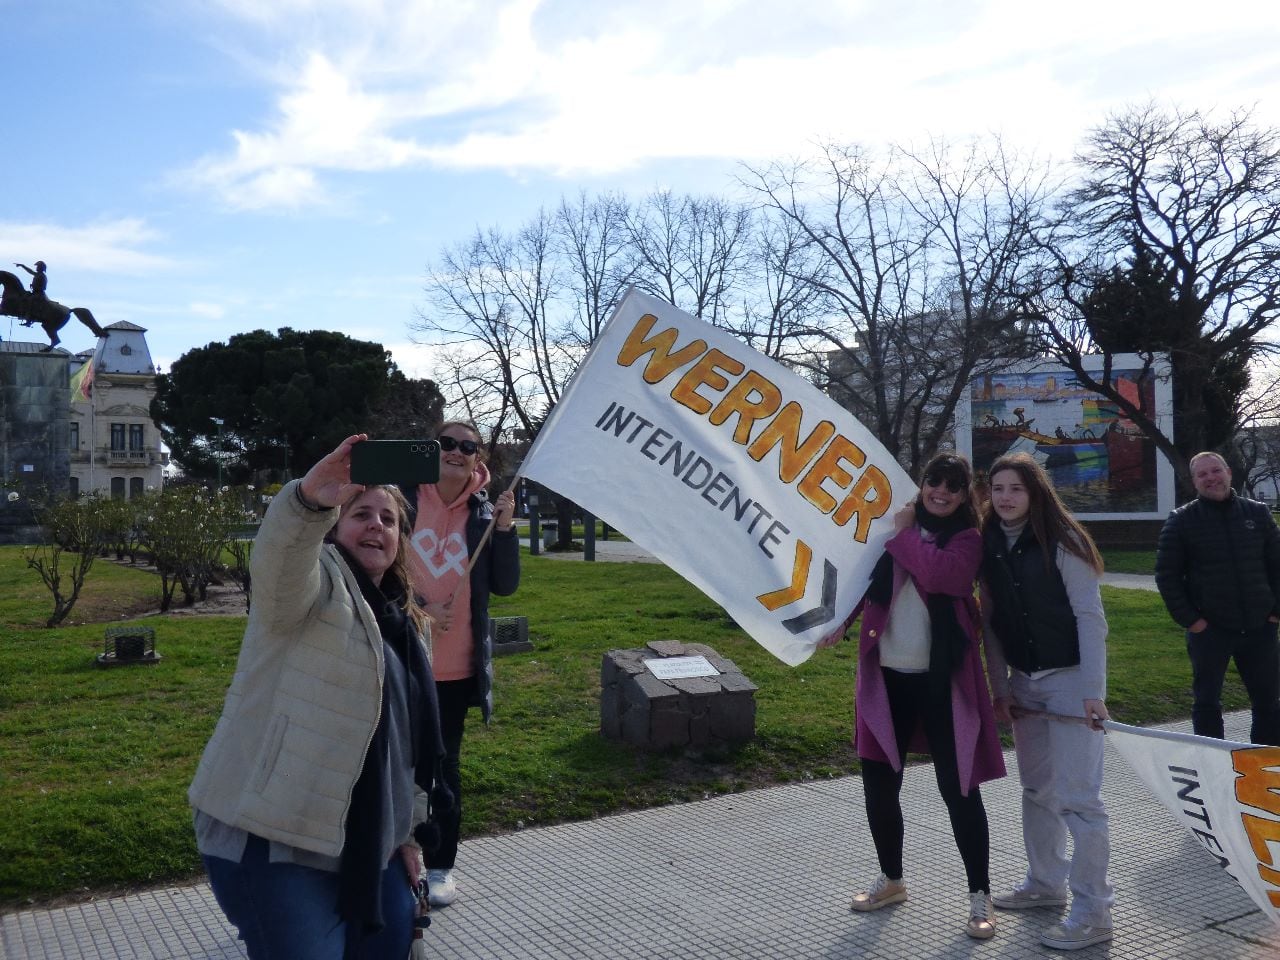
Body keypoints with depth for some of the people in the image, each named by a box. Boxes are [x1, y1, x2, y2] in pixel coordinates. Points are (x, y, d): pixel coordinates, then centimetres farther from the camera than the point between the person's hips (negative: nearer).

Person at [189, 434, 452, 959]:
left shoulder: (402, 620, 15)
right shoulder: (315, 579, -7)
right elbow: (279, 555, -34)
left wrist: (405, 833, 21)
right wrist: (309, 499, -54)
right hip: (274, 841, -7)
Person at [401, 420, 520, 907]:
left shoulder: (484, 513, 2)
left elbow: (505, 585, -1)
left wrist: (504, 528, -13)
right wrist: (417, 608, -12)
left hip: (455, 667, 1)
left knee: (445, 764, 12)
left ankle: (441, 866, 27)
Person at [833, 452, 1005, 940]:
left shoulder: (968, 538, -3)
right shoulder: (896, 522, 8)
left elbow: (941, 573, -24)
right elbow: (864, 578, 14)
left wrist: (903, 535, -11)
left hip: (942, 679, -4)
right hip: (887, 675, 4)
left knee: (957, 785, 1)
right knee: (879, 780, 12)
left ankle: (980, 895, 18)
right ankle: (891, 879, 33)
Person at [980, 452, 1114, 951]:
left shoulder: (1062, 542, -12)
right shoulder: (991, 545, 3)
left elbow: (1090, 616, -14)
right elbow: (990, 621, 7)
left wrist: (1093, 690, -19)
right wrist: (999, 688, 4)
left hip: (1070, 677, -6)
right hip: (1023, 681, 6)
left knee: (1077, 795, -5)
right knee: (1037, 789, 16)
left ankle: (1092, 913, 4)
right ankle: (1045, 883, 32)